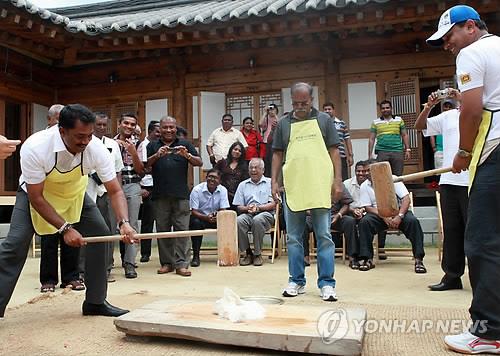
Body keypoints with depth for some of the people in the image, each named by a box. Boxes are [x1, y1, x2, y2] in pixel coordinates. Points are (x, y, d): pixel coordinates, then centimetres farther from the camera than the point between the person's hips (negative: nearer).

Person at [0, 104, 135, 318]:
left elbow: (115, 191, -24)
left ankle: (95, 302, 4)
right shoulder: (34, 148, -37)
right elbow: (36, 198, -29)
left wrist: (124, 222, -40)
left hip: (75, 193, 3)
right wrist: (65, 228, -35)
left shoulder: (96, 149, -29)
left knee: (101, 233, -9)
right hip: (35, 193, -3)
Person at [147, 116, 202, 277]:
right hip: (160, 195, 1)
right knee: (162, 230, 6)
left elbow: (199, 163, 5)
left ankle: (181, 264, -1)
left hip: (181, 195, -1)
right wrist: (157, 155, -13)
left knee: (182, 229, -4)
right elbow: (144, 165, 3)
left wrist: (187, 155, -13)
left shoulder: (185, 145, 12)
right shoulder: (153, 146, 14)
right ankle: (166, 263, 14)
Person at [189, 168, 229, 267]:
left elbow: (223, 210, -9)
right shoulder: (197, 190, -13)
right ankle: (196, 256, -25)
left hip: (216, 218, 2)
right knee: (195, 223, -35)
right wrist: (206, 217, -36)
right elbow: (194, 211, -16)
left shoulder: (223, 190, -6)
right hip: (200, 217, -2)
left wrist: (218, 216, -33)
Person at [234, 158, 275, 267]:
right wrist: (247, 208, -8)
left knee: (258, 220, -37)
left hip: (265, 213, -2)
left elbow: (273, 204, 2)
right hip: (248, 214, 3)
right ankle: (247, 253, -16)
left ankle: (258, 254, -21)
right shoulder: (243, 185, 22)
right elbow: (239, 207, 15)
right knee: (238, 221, -31)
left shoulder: (270, 182, 13)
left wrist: (258, 207, -14)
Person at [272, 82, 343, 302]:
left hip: (320, 188, -2)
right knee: (293, 238, 8)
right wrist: (274, 181, 3)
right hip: (292, 188, 2)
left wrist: (337, 180, -4)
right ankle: (296, 282, 20)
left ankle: (326, 283, 10)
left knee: (324, 237, 2)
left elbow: (334, 151, 4)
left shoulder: (324, 120, 7)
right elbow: (277, 154, 12)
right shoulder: (284, 123, 11)